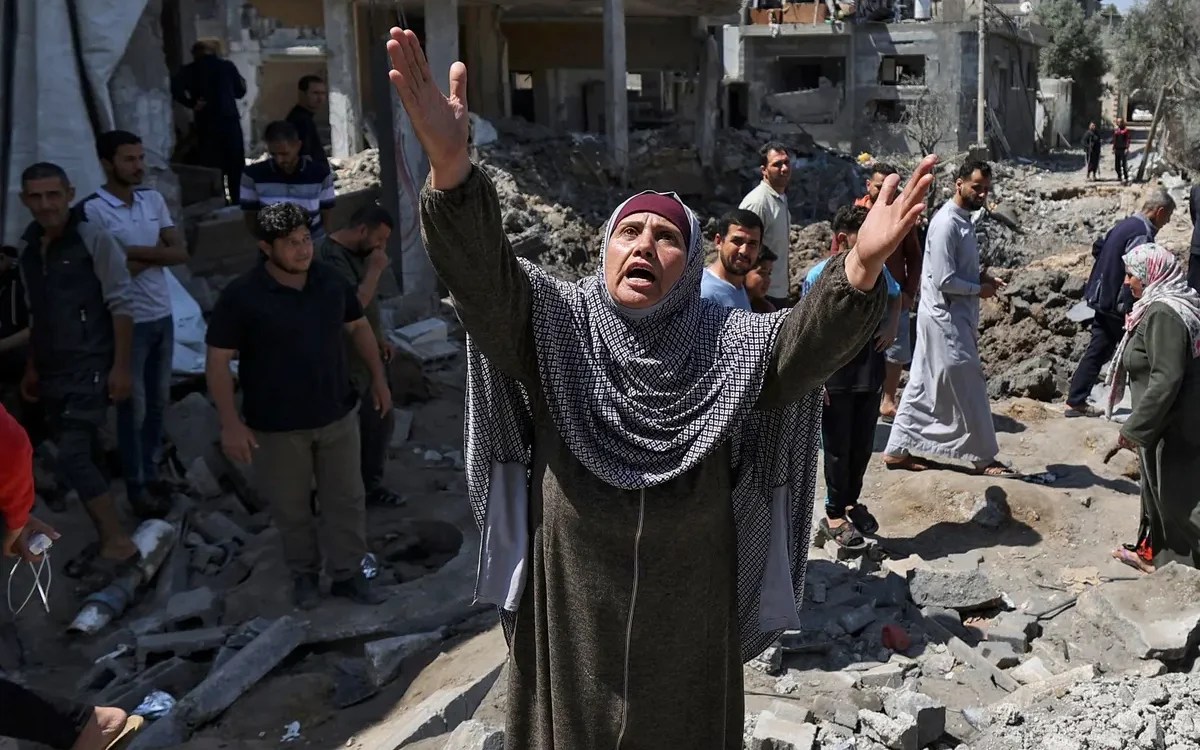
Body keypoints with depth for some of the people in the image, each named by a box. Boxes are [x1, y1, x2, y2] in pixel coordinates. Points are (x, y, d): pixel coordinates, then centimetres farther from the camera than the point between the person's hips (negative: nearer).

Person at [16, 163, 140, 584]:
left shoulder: (93, 239, -11)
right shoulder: (28, 247, 9)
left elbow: (120, 305, -12)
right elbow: (37, 315, 17)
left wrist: (122, 366, -16)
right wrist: (32, 368, 19)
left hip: (90, 368, -7)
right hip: (53, 372, 7)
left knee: (73, 458, -14)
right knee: (83, 458, 12)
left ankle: (119, 543, -4)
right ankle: (106, 540, 23)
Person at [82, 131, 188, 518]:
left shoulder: (154, 199, 4)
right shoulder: (93, 209, -14)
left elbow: (180, 253, -1)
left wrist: (135, 253, -14)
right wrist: (155, 255, -11)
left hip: (163, 315, 6)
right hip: (127, 321, -6)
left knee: (158, 401, 16)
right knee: (133, 406, 4)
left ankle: (150, 472, 31)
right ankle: (136, 486, 16)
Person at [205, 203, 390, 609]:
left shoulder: (331, 281, -3)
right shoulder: (241, 296, -17)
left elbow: (358, 326, 13)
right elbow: (218, 361, -14)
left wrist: (378, 378, 11)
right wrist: (230, 423, -17)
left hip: (338, 415, 4)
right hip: (277, 426, -3)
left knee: (346, 500, 12)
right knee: (291, 507, 13)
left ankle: (347, 574, 29)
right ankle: (304, 573, 36)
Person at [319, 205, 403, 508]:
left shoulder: (358, 252, 7)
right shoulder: (331, 257, -24)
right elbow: (353, 305, -33)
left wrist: (379, 337, 16)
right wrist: (375, 270, -24)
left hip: (367, 356, 10)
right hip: (343, 364, -10)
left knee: (381, 419, 19)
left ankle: (371, 484, 35)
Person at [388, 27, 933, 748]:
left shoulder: (726, 345, -6)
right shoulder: (553, 325, -8)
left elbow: (806, 343, -23)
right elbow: (480, 270, -24)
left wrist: (861, 269, -44)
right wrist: (451, 164, -42)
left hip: (688, 614, 1)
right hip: (572, 614, 0)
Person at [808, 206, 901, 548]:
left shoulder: (877, 269, 1)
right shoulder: (819, 276, -14)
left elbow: (895, 296, 23)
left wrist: (892, 324, 4)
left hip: (871, 372, 5)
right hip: (836, 377, -5)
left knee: (863, 444, 16)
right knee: (838, 448, 6)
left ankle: (852, 501, 36)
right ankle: (834, 516, 20)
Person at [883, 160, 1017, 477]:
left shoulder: (963, 219, 11)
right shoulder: (946, 223, -20)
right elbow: (944, 280, -23)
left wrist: (982, 276, 5)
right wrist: (979, 289, -11)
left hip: (954, 316, 10)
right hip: (945, 318, -10)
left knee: (924, 385, 13)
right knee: (968, 386, 0)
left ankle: (898, 450, 19)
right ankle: (984, 457, 11)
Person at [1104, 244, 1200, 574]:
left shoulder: (1162, 314, -23)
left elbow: (1166, 380, -28)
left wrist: (1134, 428, -23)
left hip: (1172, 428, -10)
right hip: (1171, 424, 10)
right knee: (1158, 489, 21)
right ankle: (1154, 552, 34)